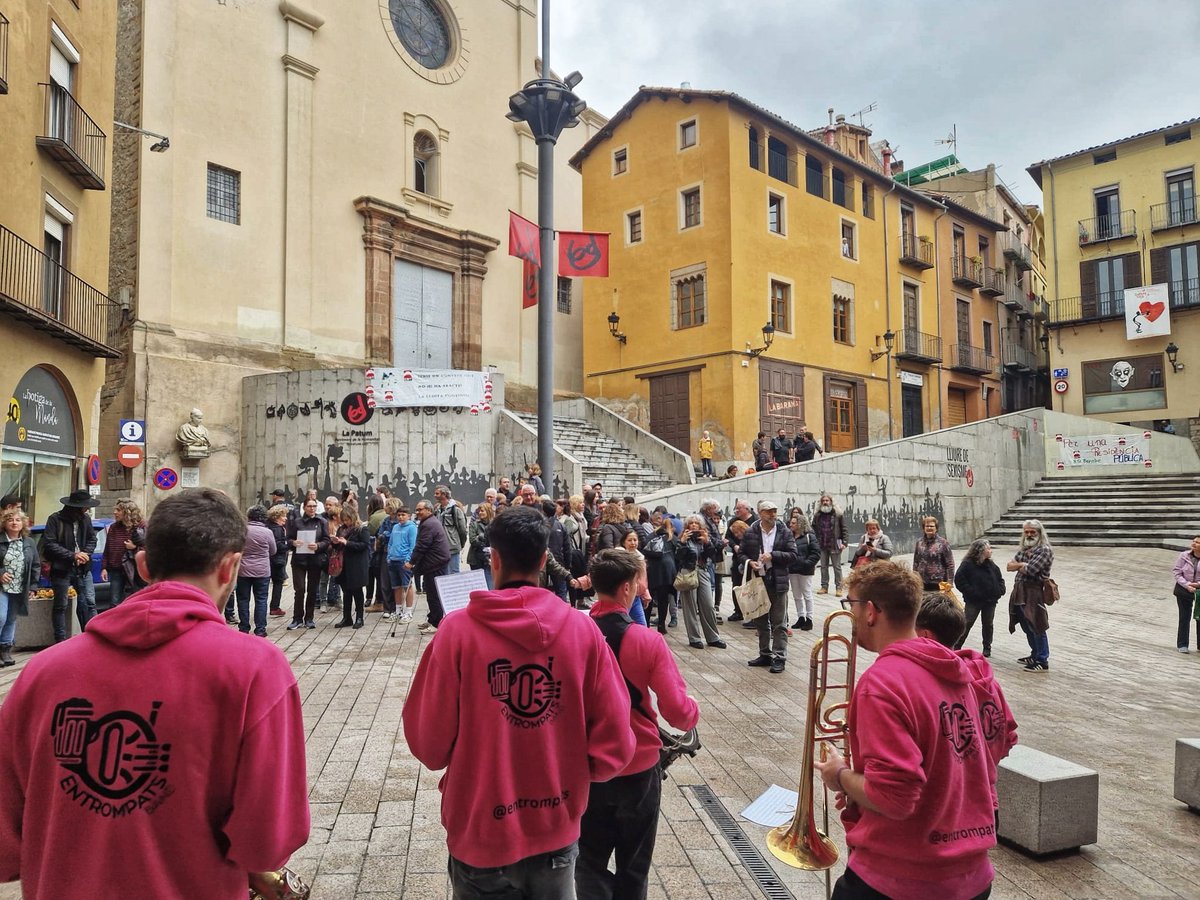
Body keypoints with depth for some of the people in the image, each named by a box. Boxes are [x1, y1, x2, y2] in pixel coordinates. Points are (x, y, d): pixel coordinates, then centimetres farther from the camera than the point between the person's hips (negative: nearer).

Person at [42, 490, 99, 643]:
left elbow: (92, 539, 14)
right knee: (60, 606, 6)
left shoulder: (86, 519, 7)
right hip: (61, 569, -4)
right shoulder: (55, 519, -8)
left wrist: (85, 553, -5)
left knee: (89, 603, 0)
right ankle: (61, 640, 14)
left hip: (83, 568, 4)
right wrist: (72, 555, -17)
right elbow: (49, 544, -12)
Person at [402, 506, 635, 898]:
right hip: (557, 830, 2)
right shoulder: (583, 630, -12)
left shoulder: (458, 631, -17)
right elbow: (615, 745, -8)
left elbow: (428, 743, -10)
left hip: (481, 832, -1)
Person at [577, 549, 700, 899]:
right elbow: (678, 713, -19)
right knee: (633, 868, 21)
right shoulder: (647, 641, -20)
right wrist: (693, 709, 3)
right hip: (638, 768, -1)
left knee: (590, 862, 20)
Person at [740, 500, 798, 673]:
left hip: (778, 582, -3)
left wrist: (773, 555, -16)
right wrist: (749, 562, -11)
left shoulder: (784, 532, -2)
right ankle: (765, 654, 28)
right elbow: (742, 553, 9)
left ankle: (779, 658, 9)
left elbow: (792, 555, -5)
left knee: (779, 624, 1)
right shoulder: (750, 532, 1)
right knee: (761, 622, 15)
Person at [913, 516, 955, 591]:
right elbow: (915, 562, 13)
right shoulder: (919, 542, 7)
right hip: (922, 584, 3)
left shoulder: (943, 543, -3)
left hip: (938, 584, -3)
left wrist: (949, 582, -7)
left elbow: (950, 564, -3)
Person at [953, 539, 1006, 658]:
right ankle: (956, 647, 4)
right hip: (974, 601, -5)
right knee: (966, 624, -4)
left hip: (990, 600, 6)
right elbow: (959, 580, -15)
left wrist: (1000, 590, 3)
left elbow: (999, 578, 20)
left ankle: (987, 648, 26)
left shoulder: (991, 565, 8)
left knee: (988, 624, 13)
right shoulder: (968, 564, -11)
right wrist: (970, 592, -19)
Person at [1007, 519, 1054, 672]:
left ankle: (1042, 662, 2)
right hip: (1019, 592, 8)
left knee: (1036, 628, -4)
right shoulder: (1024, 549, 17)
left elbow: (1031, 569, -19)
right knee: (1027, 627, 17)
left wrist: (1018, 566, 0)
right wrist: (1023, 564, -9)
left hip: (1033, 593, -8)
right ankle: (1035, 655, 31)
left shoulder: (1045, 550, -9)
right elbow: (1009, 566, 10)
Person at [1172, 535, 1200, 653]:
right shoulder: (1184, 556, -8)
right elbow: (1176, 572, -6)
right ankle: (1182, 645, 13)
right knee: (1184, 617, 4)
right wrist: (1187, 585, -17)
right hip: (1184, 590, 0)